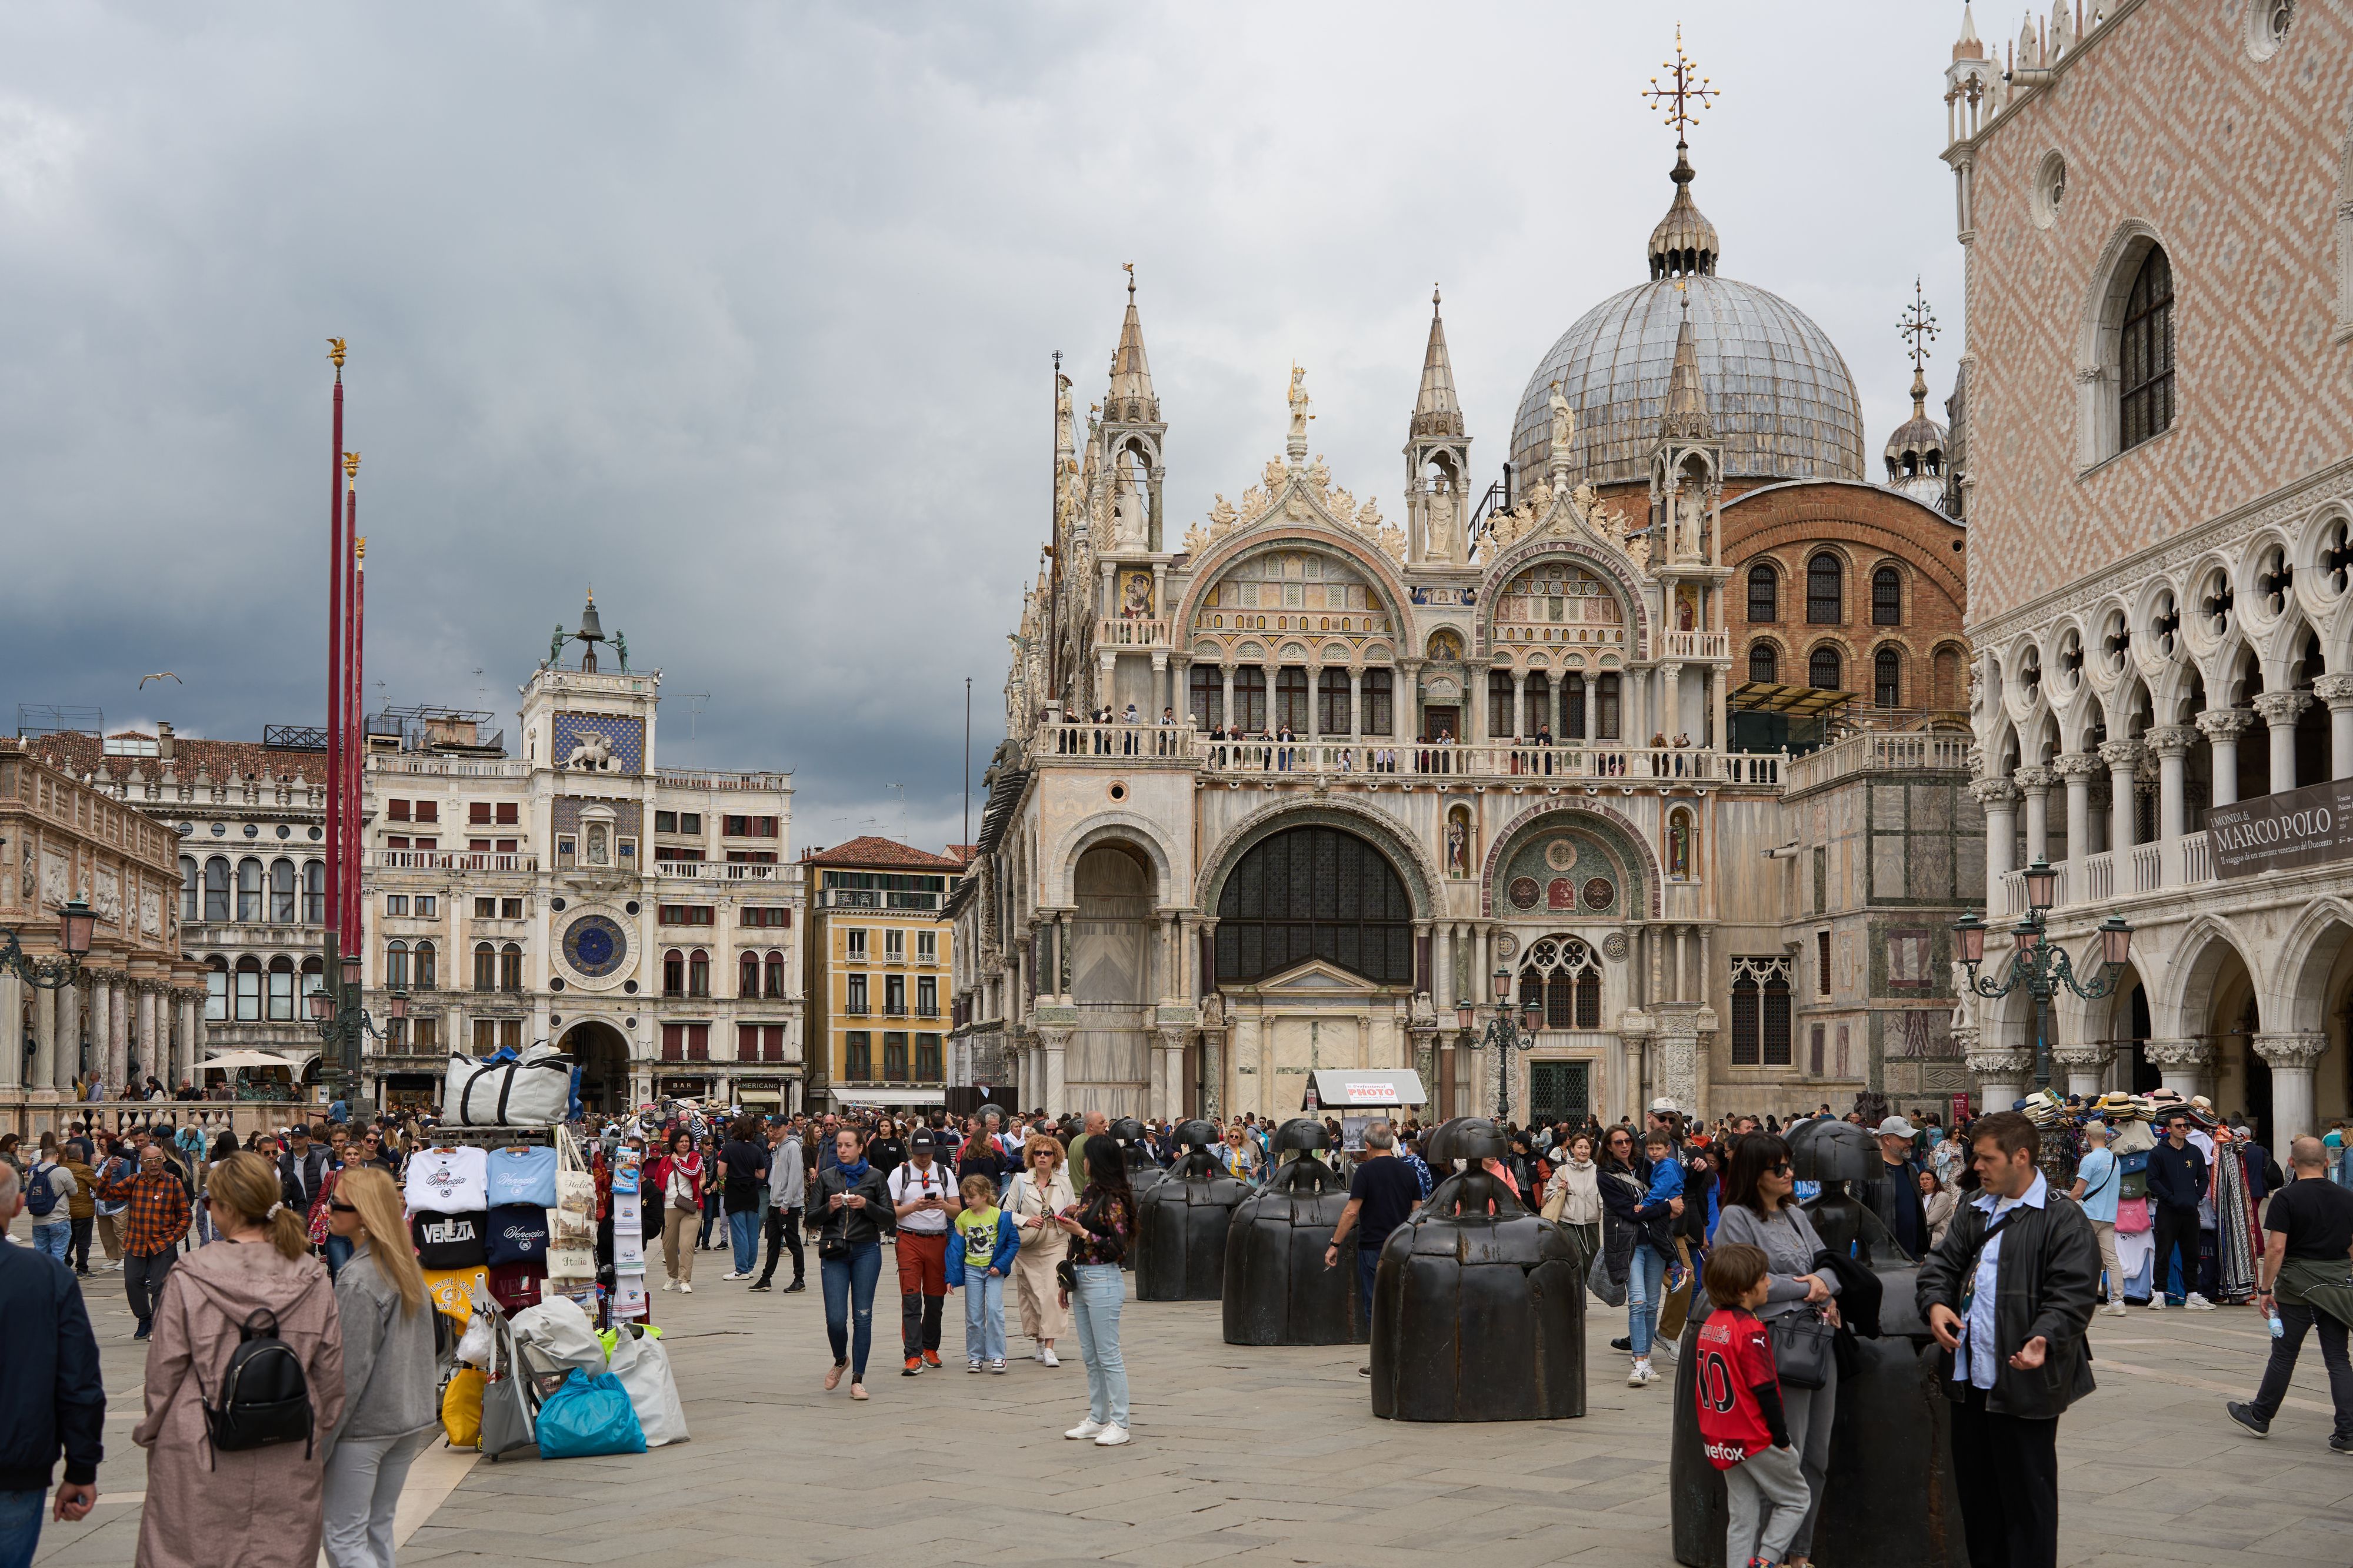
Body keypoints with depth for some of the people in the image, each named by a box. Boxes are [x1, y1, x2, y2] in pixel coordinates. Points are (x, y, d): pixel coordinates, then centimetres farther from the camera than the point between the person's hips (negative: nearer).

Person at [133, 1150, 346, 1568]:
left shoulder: (189, 1280, -11)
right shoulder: (312, 1279, -1)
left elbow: (164, 1369, -3)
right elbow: (331, 1373, 5)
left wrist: (151, 1432, 12)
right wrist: (321, 1438, 18)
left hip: (202, 1459, -3)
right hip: (289, 1465, 3)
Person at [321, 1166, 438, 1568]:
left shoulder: (358, 1280, -19)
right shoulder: (407, 1265, 6)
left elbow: (350, 1371, -18)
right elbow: (424, 1347, 12)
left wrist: (319, 1442, -13)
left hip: (363, 1426, -8)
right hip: (412, 1418, 8)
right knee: (378, 1530, 16)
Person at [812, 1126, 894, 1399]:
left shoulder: (875, 1177, 5)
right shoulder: (826, 1177, 8)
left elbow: (890, 1219, 2)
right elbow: (813, 1219, 6)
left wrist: (867, 1205, -14)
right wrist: (829, 1208, -13)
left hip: (866, 1251, -1)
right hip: (834, 1252, 1)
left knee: (862, 1316, -2)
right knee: (835, 1318, -6)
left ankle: (858, 1380, 6)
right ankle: (841, 1360, 24)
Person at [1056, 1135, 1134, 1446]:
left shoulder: (1113, 1201, -14)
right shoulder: (1089, 1195, 12)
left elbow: (1118, 1248, -19)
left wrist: (1082, 1232, -21)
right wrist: (1067, 1283, 19)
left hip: (1103, 1280, -9)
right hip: (1081, 1280, 9)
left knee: (1108, 1356, -5)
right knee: (1090, 1357, 13)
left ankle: (1119, 1424, 0)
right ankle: (1097, 1419, 20)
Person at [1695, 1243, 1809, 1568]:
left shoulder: (1709, 1324, 6)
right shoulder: (1751, 1330, -20)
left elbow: (1699, 1384, 13)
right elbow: (1764, 1391, -20)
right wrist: (1782, 1439, -12)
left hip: (1723, 1441, 7)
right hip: (1757, 1439, -7)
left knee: (1742, 1516, 12)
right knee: (1796, 1498, 9)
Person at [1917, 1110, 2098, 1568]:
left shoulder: (2063, 1220, -10)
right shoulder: (1974, 1211, 14)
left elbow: (2073, 1293, -16)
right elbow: (1942, 1262, 16)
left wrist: (2045, 1338, -31)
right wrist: (1936, 1302, -5)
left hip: (2024, 1381, -7)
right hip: (1970, 1377, 7)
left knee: (2026, 1493, 2)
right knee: (1975, 1487, 16)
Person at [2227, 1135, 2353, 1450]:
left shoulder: (2286, 1198, -10)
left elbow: (2276, 1248, -15)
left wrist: (2265, 1289, -10)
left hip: (2298, 1286, -4)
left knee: (2284, 1355, 6)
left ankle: (2260, 1417, 21)